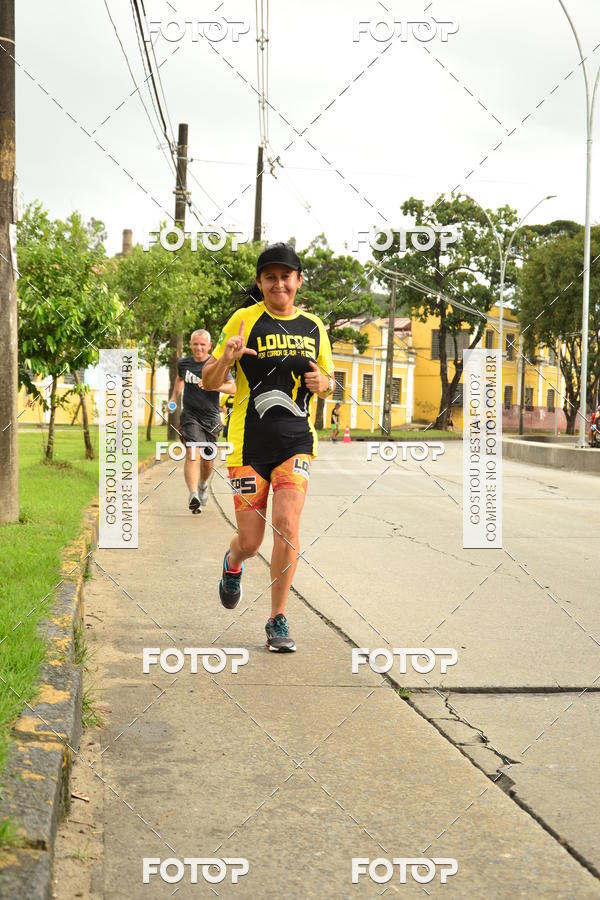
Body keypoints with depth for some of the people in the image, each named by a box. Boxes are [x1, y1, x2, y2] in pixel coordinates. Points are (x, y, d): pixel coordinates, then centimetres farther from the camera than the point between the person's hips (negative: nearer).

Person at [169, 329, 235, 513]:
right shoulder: (183, 363, 4)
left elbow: (233, 388, -3)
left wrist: (215, 386, -19)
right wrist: (174, 397, 16)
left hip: (211, 418, 1)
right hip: (190, 416, 0)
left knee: (207, 459, 12)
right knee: (192, 454, -21)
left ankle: (203, 484, 45)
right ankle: (193, 495, -33)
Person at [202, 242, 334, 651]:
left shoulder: (313, 327, 9)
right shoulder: (245, 320, -2)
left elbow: (329, 381, 21)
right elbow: (208, 382, -1)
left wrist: (322, 382, -3)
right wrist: (225, 358, -22)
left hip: (296, 441, 2)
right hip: (250, 443, -2)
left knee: (287, 524, -16)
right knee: (250, 541, 0)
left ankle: (278, 620, -1)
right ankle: (233, 565, 40)